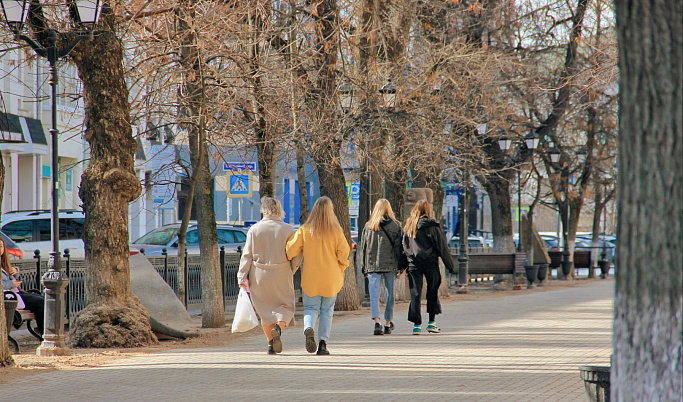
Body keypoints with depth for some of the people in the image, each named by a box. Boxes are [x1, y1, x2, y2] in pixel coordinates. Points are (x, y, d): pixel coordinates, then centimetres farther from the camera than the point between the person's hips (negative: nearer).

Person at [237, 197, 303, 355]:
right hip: (281, 276, -1)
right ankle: (278, 328, -21)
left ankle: (271, 342, 8)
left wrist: (242, 276, 1)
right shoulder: (288, 229, -4)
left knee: (265, 308, 13)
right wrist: (291, 270, 13)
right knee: (285, 306, 9)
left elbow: (247, 255, -2)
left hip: (259, 276, 1)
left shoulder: (254, 229, -1)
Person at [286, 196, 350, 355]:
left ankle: (308, 328, -23)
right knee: (327, 310, 10)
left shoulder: (304, 230, -5)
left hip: (310, 276, 0)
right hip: (331, 277, 0)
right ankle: (323, 343, 4)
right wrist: (340, 270, 11)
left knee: (311, 307, 8)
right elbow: (344, 252, -5)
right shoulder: (336, 231, -5)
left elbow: (291, 250, -5)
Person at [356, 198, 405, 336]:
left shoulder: (368, 226, 3)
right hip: (391, 265, 0)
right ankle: (388, 324, 17)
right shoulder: (396, 226, 2)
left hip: (373, 265, 0)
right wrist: (401, 268, 7)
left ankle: (377, 322, -22)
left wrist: (364, 269, 13)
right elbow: (400, 247, 2)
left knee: (374, 296, -3)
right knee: (389, 295, 11)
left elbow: (363, 247, 7)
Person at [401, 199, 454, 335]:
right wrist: (450, 264, 2)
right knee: (432, 292, 10)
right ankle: (431, 322, 9)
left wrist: (405, 265, 14)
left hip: (413, 264, 3)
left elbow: (404, 246, 10)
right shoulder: (432, 226, -6)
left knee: (415, 294, 3)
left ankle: (417, 324, -2)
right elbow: (442, 247, -3)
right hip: (430, 263, -3)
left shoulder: (408, 226, 6)